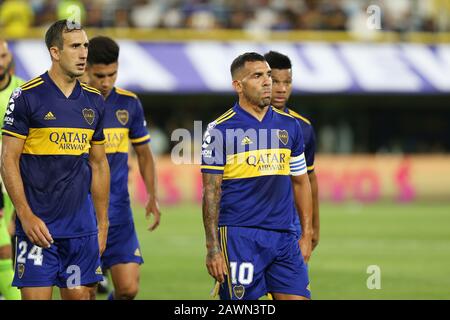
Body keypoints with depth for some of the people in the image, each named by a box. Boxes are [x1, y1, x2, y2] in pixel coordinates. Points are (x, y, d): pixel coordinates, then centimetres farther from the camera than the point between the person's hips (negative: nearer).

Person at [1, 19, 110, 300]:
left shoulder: (94, 101, 10)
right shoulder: (27, 97, -6)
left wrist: (103, 224, 14)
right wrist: (26, 216, -14)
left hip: (82, 226, 5)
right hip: (38, 224, -5)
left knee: (80, 295, 6)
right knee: (37, 296, -7)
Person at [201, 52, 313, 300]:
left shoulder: (290, 126, 11)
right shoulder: (220, 130, -4)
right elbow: (211, 193, -5)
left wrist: (306, 234, 13)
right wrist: (213, 248, -11)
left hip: (284, 237, 5)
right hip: (239, 236, -5)